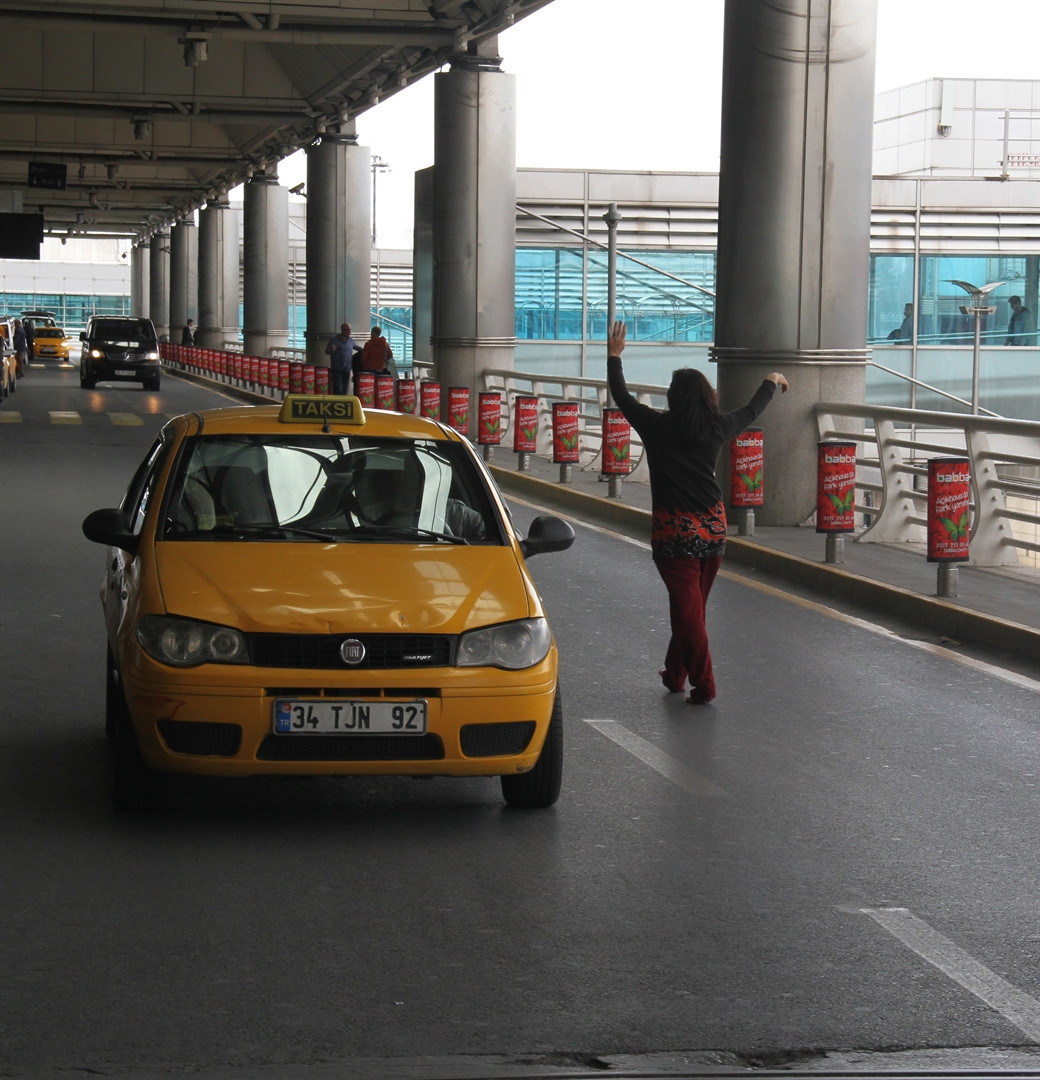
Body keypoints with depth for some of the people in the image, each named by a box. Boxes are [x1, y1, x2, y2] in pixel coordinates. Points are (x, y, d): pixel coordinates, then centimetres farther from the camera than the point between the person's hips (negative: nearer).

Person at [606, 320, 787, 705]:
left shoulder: (658, 427, -11)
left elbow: (622, 397, 2)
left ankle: (703, 684, -5)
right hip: (713, 528, 4)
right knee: (692, 605, 16)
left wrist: (614, 356, 17)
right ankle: (675, 674, 30)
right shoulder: (718, 428, -1)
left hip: (674, 532, -4)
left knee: (687, 608, -2)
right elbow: (751, 410, 19)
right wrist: (771, 381, 38)